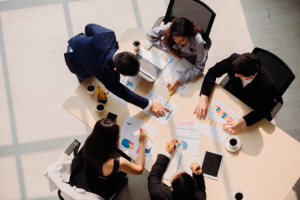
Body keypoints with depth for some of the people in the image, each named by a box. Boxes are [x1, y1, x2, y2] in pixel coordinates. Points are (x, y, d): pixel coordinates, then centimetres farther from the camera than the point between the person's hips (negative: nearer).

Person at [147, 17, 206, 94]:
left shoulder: (198, 42, -39)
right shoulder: (169, 28, -35)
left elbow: (199, 67, -31)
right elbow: (150, 34, -20)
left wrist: (178, 80, -41)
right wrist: (169, 49, -29)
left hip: (187, 60, -2)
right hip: (170, 54, 2)